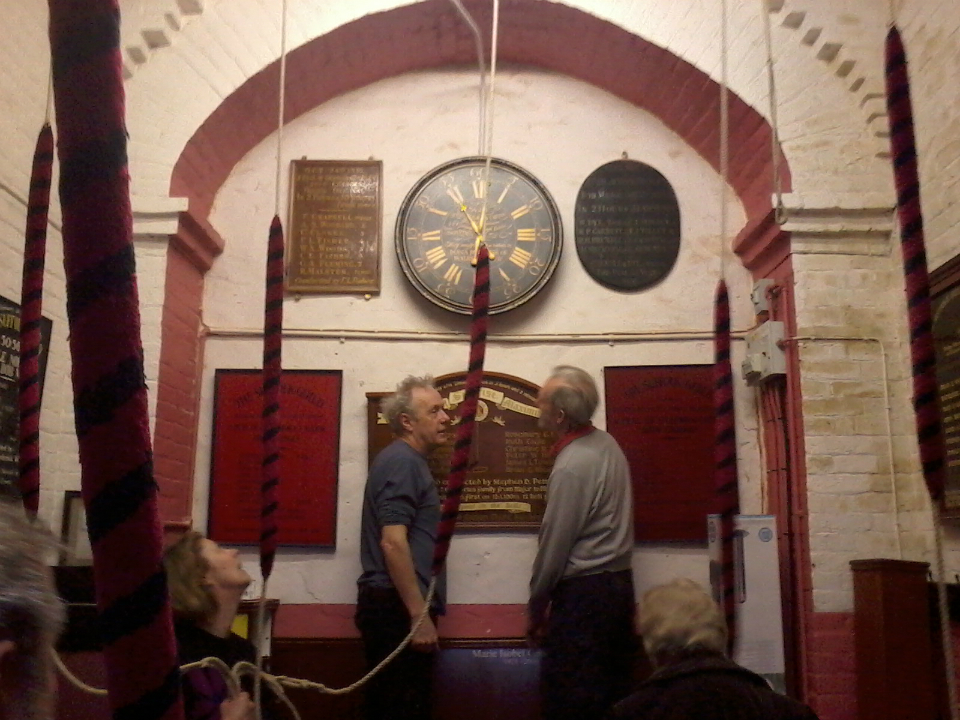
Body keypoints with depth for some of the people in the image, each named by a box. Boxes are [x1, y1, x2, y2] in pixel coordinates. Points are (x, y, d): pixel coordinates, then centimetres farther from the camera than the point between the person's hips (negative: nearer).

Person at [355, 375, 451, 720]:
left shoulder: (405, 459, 17)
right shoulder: (403, 461, -14)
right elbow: (392, 542, -22)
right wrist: (419, 615, -21)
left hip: (393, 605, 10)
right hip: (398, 607, -10)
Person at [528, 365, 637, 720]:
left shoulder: (571, 467, -19)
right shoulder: (607, 444, 6)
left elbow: (554, 545, -14)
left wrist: (536, 608, -2)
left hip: (583, 594, -9)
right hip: (621, 582, 9)